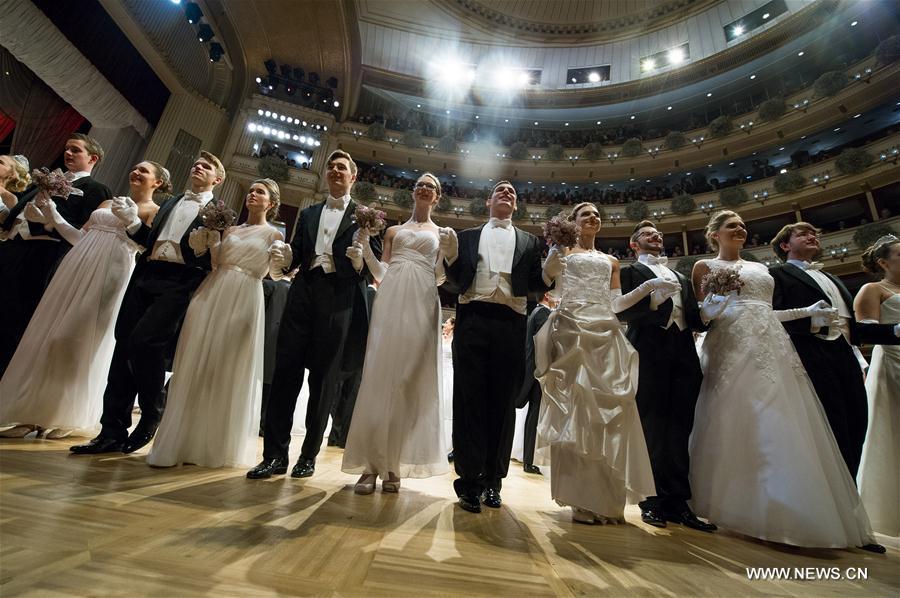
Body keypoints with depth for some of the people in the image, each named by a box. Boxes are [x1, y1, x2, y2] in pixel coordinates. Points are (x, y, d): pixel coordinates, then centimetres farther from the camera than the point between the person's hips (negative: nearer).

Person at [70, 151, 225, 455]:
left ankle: (152, 413, 4)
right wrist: (133, 222, 8)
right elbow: (151, 241, 23)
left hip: (178, 283, -6)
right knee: (124, 345, 2)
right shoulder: (170, 203, 26)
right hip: (146, 277, 6)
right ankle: (112, 432, 11)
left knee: (143, 341, -20)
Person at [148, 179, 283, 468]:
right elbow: (215, 262, 13)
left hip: (244, 301, -4)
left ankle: (218, 446, 14)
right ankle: (182, 441, 12)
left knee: (229, 374, 0)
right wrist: (210, 238, 1)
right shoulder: (229, 229, 19)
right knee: (195, 367, 2)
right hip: (211, 295, 5)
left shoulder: (273, 235, 6)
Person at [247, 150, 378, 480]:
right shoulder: (308, 213, 24)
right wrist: (283, 260, -3)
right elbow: (296, 255, 17)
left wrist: (362, 258, -16)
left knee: (324, 377, 1)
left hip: (339, 299, -3)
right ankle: (275, 453, 8)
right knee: (285, 369, -2)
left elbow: (376, 262, 4)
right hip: (303, 294, 4)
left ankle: (309, 455, 14)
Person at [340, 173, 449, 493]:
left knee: (411, 380, -3)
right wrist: (364, 251, 3)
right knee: (379, 376, -6)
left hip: (422, 303, -1)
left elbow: (440, 277, 11)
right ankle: (370, 464, 0)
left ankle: (393, 465, 7)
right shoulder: (394, 231, 23)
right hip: (391, 300, 1)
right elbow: (381, 274, 17)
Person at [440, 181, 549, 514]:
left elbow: (535, 286, 12)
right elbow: (454, 284, 13)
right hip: (472, 320, 0)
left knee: (503, 403, 3)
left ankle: (493, 481, 15)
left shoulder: (529, 241, 20)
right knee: (469, 400, -2)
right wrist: (450, 256, -4)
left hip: (510, 325, 1)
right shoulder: (467, 236, 19)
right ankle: (469, 481, 7)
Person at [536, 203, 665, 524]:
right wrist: (552, 256, -14)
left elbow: (615, 304, 18)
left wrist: (648, 286, 8)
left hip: (606, 332, 4)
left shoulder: (611, 261, 25)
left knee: (609, 405, -2)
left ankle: (607, 498, 7)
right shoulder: (562, 248, 14)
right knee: (576, 404, -8)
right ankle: (582, 497, 0)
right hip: (573, 328, -4)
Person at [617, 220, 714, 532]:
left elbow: (695, 318, 18)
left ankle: (678, 500, 13)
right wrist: (651, 304, -16)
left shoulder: (681, 278, 28)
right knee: (653, 428, -3)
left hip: (684, 354, 5)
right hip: (650, 353, -5)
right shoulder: (630, 272, 11)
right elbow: (622, 311, -2)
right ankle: (654, 501, 7)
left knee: (680, 429, 4)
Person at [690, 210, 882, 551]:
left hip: (772, 349, 6)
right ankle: (738, 510, 0)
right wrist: (719, 292, -15)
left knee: (784, 429, 1)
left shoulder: (760, 269, 26)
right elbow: (701, 315, 2)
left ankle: (789, 513, 10)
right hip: (734, 350, -6)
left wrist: (808, 311, 15)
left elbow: (763, 313, 25)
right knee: (739, 428, -10)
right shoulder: (705, 266, 8)